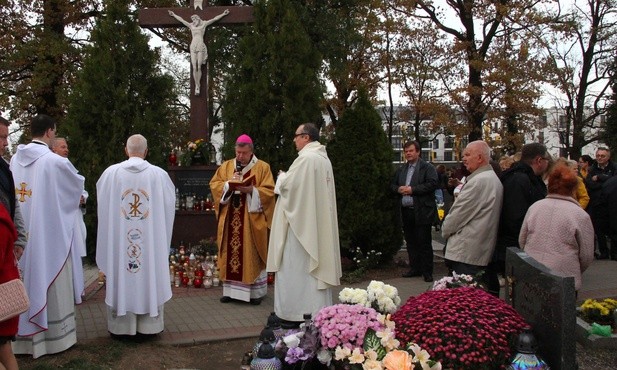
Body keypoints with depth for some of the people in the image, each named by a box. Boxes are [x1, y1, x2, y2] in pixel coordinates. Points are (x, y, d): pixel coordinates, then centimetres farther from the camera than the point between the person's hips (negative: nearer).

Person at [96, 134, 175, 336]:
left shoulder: (111, 172, -4)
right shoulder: (159, 174, -6)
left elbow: (103, 206, 7)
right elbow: (169, 205, 4)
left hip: (118, 237, 1)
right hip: (151, 238, 0)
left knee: (121, 276, 9)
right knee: (150, 275, 9)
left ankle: (121, 324, 18)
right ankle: (150, 323, 16)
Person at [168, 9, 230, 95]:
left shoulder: (204, 24, 13)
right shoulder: (191, 26, 19)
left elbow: (215, 19, 15)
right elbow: (181, 20, 29)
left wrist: (223, 14, 17)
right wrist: (173, 15, 38)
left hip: (201, 47, -2)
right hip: (193, 47, 2)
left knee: (199, 67, -8)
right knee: (194, 68, -6)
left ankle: (198, 86, -4)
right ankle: (197, 86, -4)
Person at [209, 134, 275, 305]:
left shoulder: (262, 167, 0)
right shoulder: (226, 166, 11)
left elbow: (269, 191, -6)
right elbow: (214, 184, 5)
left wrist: (252, 190, -21)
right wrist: (228, 184, -13)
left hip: (252, 219, -3)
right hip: (230, 219, 3)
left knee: (252, 254, 0)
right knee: (230, 252, 5)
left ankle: (256, 292, 9)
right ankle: (231, 289, 15)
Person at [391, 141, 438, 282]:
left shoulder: (428, 168, -3)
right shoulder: (401, 170, 18)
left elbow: (432, 184, -15)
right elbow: (392, 184, 20)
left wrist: (412, 189, -18)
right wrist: (398, 189, -3)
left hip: (422, 212, -6)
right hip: (406, 212, 6)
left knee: (424, 242, -2)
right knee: (410, 242, 12)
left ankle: (427, 272, 5)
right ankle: (415, 268, 22)